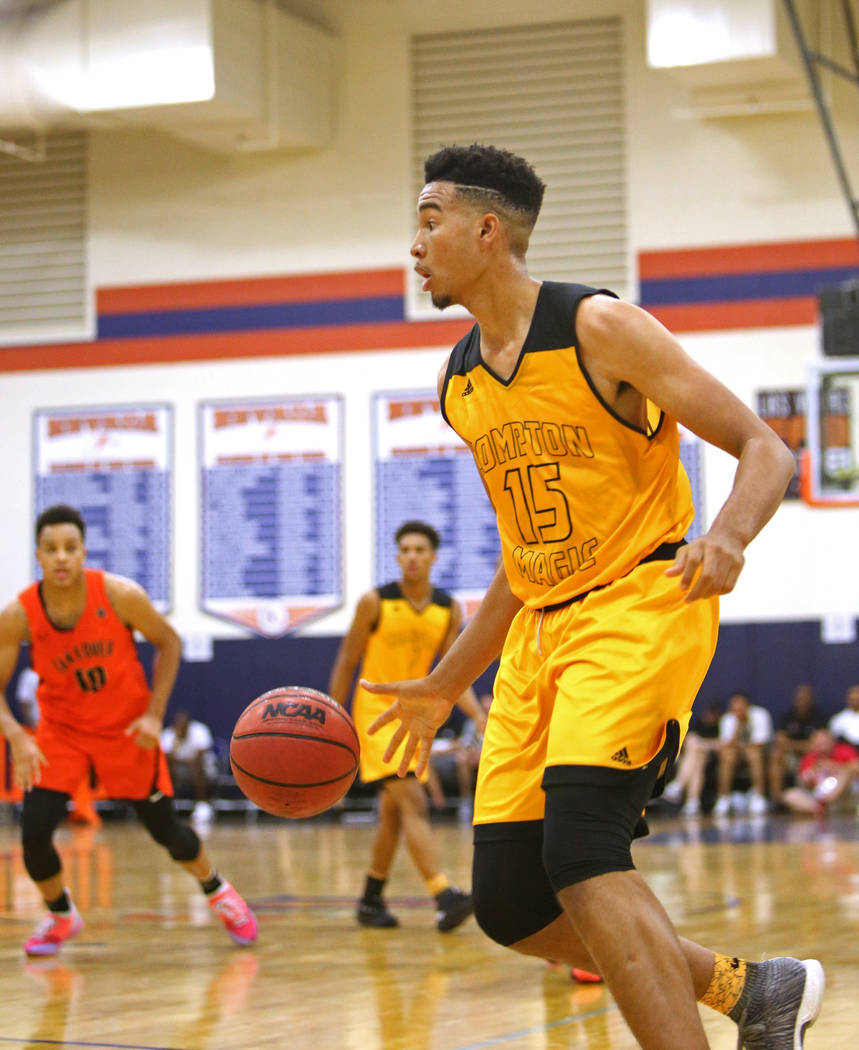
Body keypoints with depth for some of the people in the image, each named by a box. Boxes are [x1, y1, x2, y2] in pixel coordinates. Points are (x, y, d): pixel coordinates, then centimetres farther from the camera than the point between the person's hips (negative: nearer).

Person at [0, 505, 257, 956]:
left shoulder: (121, 595, -22)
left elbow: (168, 643, -6)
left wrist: (154, 714, -12)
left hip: (126, 728, -1)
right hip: (62, 728, 1)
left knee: (163, 826, 6)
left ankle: (216, 890, 37)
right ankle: (60, 916, 15)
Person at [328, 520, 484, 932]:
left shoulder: (449, 609, 0)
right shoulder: (375, 603, -11)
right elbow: (346, 665, -4)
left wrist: (479, 716, -15)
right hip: (375, 713, -6)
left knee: (393, 814, 14)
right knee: (413, 802, -20)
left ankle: (371, 901, 29)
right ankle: (445, 898, -30)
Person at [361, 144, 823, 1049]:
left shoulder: (598, 329, -10)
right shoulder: (458, 381, 11)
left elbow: (765, 449, -12)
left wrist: (728, 537, -34)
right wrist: (442, 688, 21)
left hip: (643, 602, -8)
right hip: (541, 628, 8)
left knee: (580, 846, -27)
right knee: (508, 902, 2)